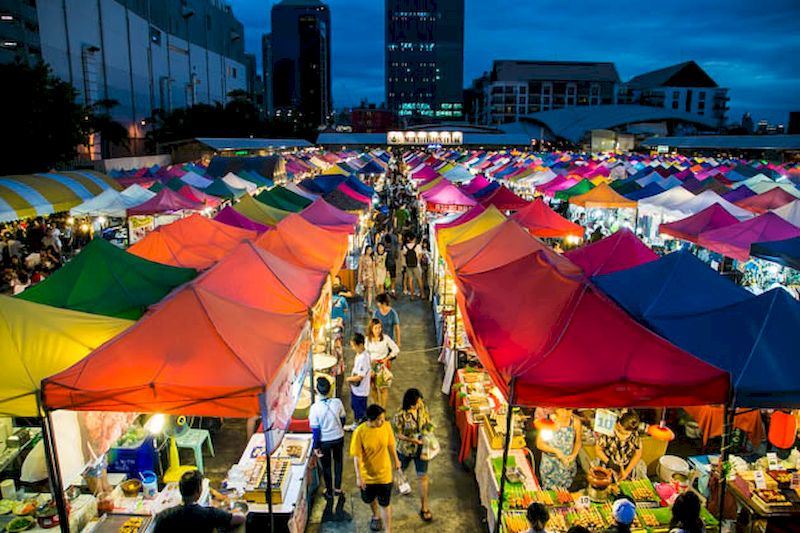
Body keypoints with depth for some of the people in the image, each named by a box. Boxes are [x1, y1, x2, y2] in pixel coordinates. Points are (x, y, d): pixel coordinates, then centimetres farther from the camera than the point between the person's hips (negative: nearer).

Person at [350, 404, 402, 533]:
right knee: (369, 499, 25)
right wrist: (358, 476, -15)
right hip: (367, 474, 0)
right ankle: (376, 516, 56)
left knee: (385, 504, 8)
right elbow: (357, 456, -18)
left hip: (384, 473, 0)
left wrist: (396, 460, 12)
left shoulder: (386, 426, -18)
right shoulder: (360, 432, -26)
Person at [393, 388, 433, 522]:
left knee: (423, 476, 7)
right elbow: (398, 434, -18)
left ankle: (424, 507, 20)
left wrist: (428, 427, -15)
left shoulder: (422, 406, -15)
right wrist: (412, 440, -30)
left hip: (421, 448, 2)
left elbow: (427, 418, 4)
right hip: (405, 449, -2)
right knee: (399, 470, 24)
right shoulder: (400, 415, -27)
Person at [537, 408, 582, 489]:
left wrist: (574, 454, -11)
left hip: (568, 465, 2)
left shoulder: (576, 422, -11)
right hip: (550, 465, -2)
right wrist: (556, 451, -22)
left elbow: (578, 441, 6)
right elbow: (539, 443, -11)